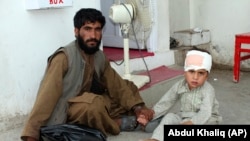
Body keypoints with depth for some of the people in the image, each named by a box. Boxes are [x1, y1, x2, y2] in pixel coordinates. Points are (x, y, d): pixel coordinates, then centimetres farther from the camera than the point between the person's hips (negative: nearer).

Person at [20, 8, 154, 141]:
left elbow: (117, 85, 3)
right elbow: (47, 96, -29)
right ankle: (116, 124, -8)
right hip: (65, 112, -7)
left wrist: (137, 107, -12)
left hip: (89, 105, 7)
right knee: (93, 103, -36)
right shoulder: (64, 57, -22)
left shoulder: (100, 57, 0)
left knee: (128, 87, 0)